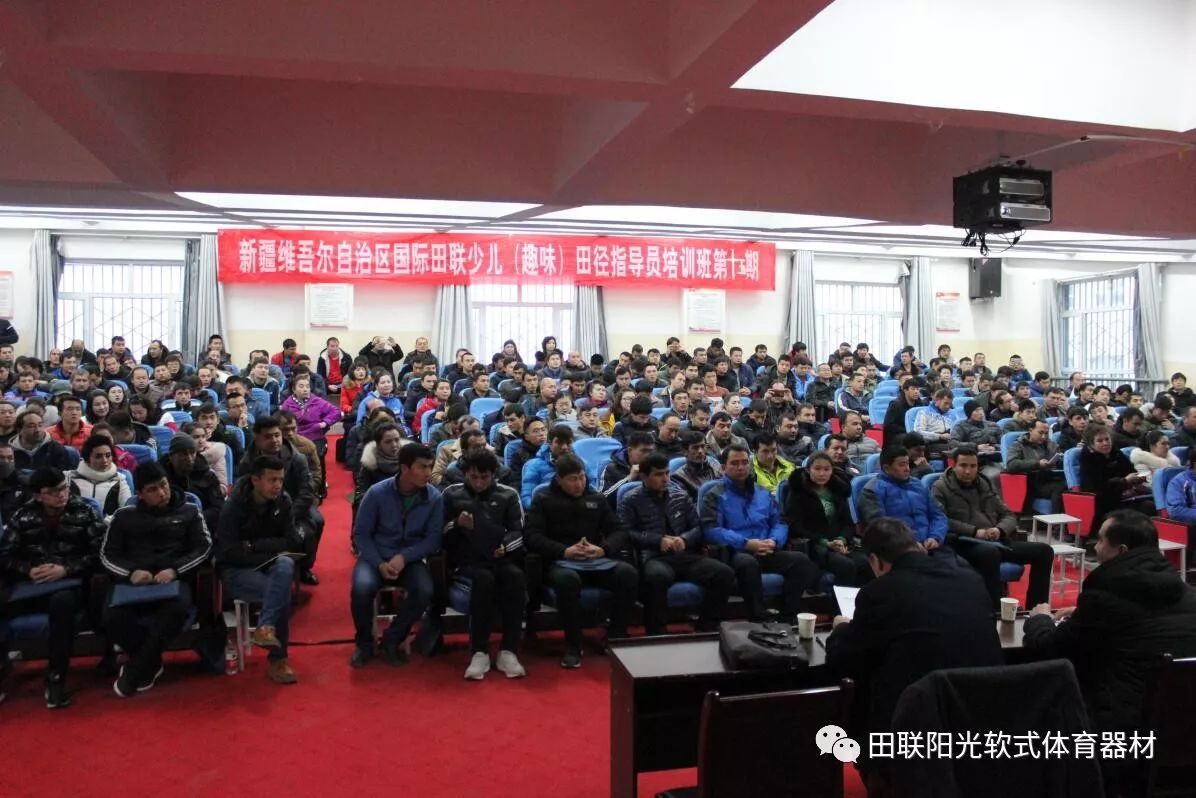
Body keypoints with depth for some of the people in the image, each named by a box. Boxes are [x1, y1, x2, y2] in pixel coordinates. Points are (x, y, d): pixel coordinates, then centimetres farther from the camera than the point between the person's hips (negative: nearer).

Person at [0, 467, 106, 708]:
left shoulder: (85, 514, 4)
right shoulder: (23, 516, 13)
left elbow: (100, 553, -3)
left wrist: (66, 570, -16)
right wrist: (28, 571, -12)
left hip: (69, 584, -3)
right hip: (29, 585, 3)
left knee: (62, 601, -39)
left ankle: (55, 678, -26)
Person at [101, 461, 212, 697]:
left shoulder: (189, 511, 15)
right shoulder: (124, 516, 18)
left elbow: (203, 548, 6)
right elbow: (107, 554, 13)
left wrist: (174, 570, -12)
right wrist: (131, 572, -9)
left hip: (173, 580, -1)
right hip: (133, 581, 2)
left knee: (178, 608, -37)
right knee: (113, 617, -32)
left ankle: (136, 670, -18)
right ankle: (151, 662, -5)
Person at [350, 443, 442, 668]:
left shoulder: (435, 498, -7)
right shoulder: (377, 493, -10)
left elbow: (433, 539, -7)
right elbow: (361, 533, -5)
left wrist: (404, 557, -21)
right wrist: (379, 563, -18)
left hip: (411, 559, 1)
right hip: (375, 557, -1)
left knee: (424, 591, -29)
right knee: (361, 588, -31)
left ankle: (392, 640, -2)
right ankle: (364, 642, -2)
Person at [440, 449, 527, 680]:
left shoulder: (508, 495, 13)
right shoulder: (452, 494, 11)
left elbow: (519, 531, 8)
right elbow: (438, 531, 9)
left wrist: (506, 546, -12)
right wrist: (457, 524, -11)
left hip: (500, 559, 1)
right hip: (467, 560, -1)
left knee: (516, 576, -34)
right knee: (484, 579, -36)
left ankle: (508, 651, -28)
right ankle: (479, 652, -29)